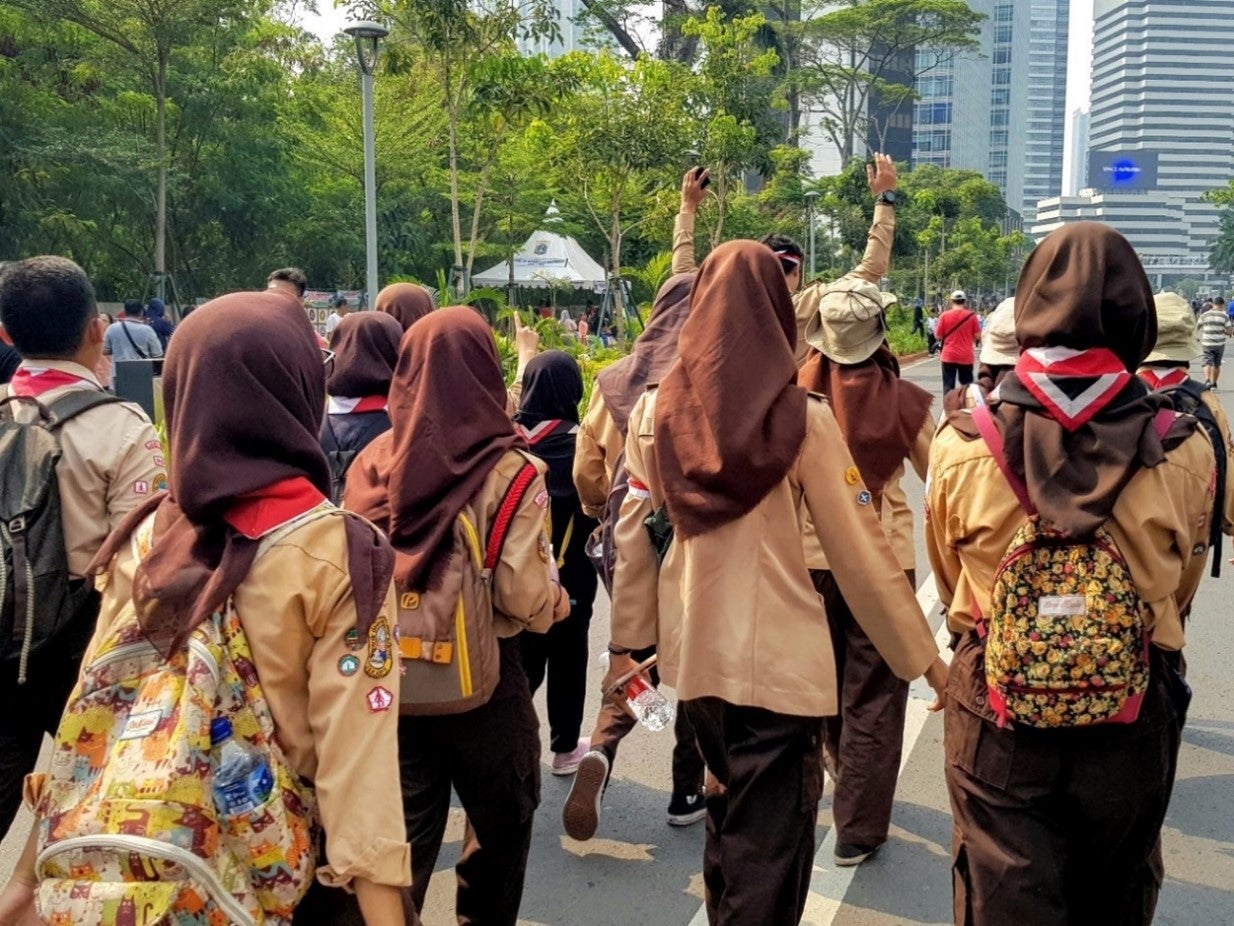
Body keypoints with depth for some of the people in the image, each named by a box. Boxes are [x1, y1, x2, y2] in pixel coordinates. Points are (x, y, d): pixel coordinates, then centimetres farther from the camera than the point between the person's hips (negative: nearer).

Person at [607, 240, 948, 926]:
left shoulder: (655, 412, -3)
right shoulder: (802, 420, -11)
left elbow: (633, 537, 0)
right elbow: (860, 550, -9)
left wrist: (627, 640, 11)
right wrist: (924, 656, 1)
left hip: (692, 653, 5)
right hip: (778, 660, -4)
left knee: (728, 817, 27)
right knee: (768, 845, 9)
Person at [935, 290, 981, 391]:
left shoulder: (944, 315, -5)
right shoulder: (971, 315, -3)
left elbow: (938, 336, -2)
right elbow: (978, 336, -1)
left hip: (948, 356, -1)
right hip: (966, 356, 1)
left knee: (948, 385, 2)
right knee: (967, 385, 12)